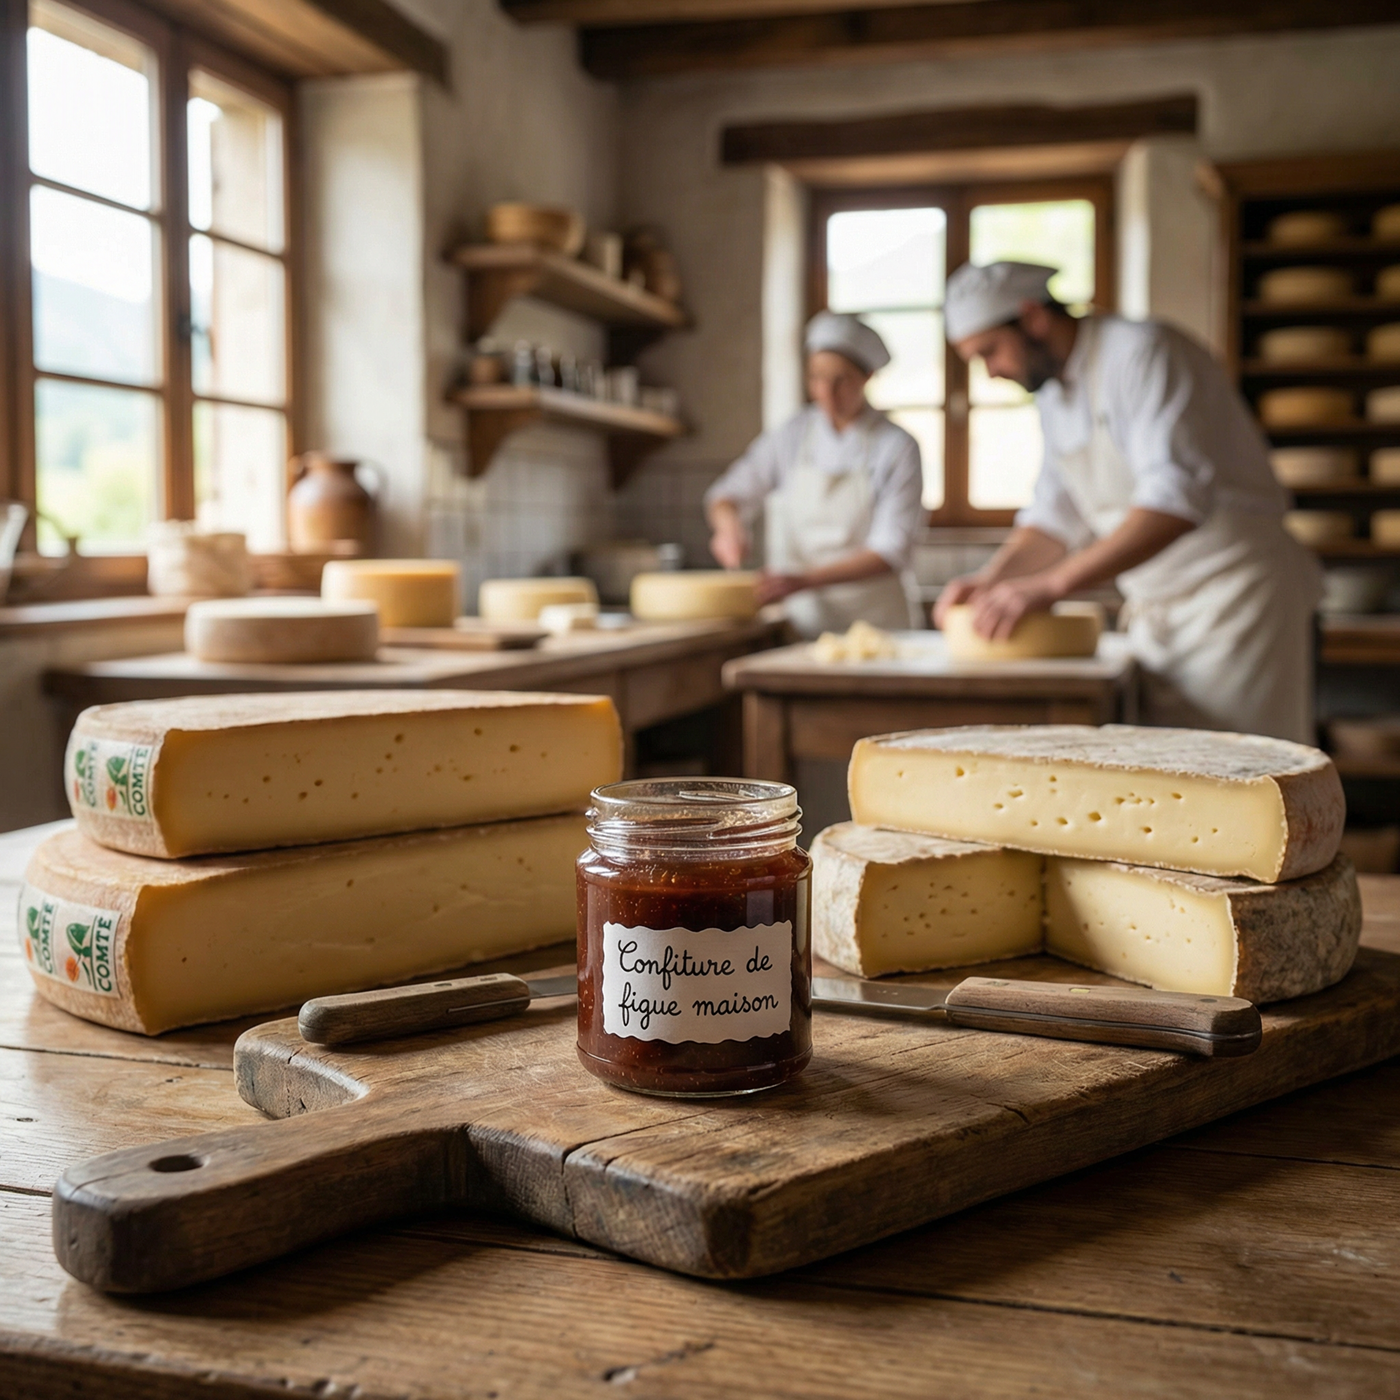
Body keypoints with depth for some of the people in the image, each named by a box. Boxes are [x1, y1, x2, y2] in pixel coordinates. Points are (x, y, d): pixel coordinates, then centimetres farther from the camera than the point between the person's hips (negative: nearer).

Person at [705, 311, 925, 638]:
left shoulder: (896, 447, -2)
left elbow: (890, 552, -8)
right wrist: (729, 524, -11)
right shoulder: (793, 436, 8)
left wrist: (804, 581, -20)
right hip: (801, 621, 2)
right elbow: (725, 495, 13)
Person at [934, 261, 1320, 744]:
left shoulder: (1142, 352, -17)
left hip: (1237, 597, -9)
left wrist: (1049, 584, -34)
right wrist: (993, 579, -4)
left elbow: (1176, 497, -29)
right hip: (1157, 614, 9)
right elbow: (1055, 516, 16)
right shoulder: (1054, 394, 12)